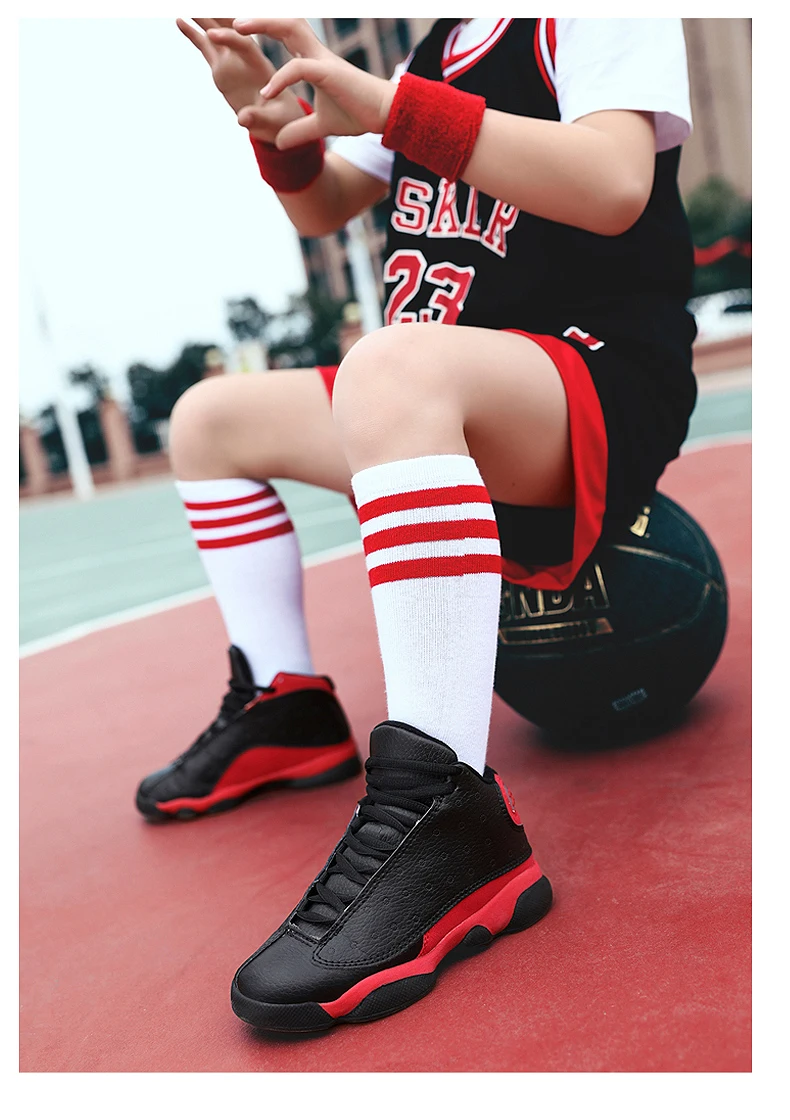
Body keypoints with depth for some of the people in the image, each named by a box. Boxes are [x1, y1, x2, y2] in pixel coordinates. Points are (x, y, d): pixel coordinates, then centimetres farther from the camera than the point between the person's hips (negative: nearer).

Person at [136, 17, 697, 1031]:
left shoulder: (601, 21, -3)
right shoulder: (439, 47, 20)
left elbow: (614, 187, -23)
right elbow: (321, 211, 23)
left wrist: (382, 105, -26)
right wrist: (271, 119, 3)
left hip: (610, 386, -9)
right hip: (442, 409, 9)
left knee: (391, 363, -39)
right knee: (210, 418, 14)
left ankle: (445, 815, -41)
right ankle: (285, 710, 12)